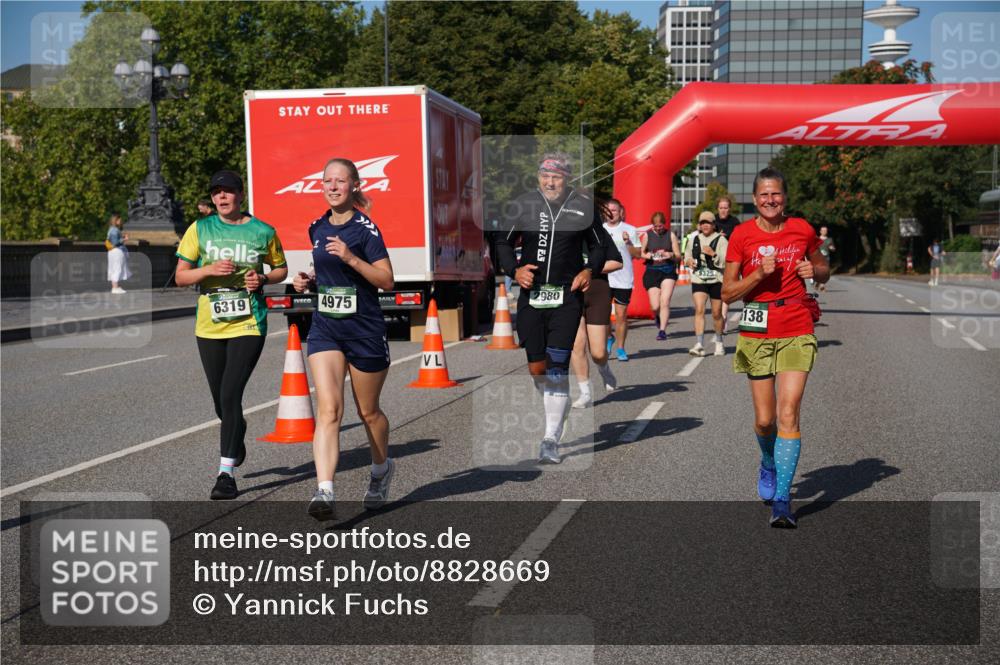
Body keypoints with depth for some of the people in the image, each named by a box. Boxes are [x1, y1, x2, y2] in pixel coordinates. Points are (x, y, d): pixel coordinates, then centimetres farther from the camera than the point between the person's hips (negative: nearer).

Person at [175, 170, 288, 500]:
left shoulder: (263, 231, 0)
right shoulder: (200, 229, 3)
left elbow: (280, 269, 15)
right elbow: (180, 276, 3)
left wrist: (262, 279, -7)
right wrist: (209, 269, -15)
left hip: (248, 325, -3)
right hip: (209, 327, 3)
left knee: (230, 395, -15)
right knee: (221, 402, 12)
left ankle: (227, 472, -9)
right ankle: (237, 439, 46)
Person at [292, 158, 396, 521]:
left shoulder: (365, 229, -9)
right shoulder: (317, 228, 9)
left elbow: (387, 280, -13)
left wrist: (351, 258, -24)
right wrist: (308, 281, 4)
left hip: (365, 330, -4)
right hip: (325, 329, 4)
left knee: (369, 411, 12)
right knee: (328, 409, -13)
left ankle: (381, 469, 40)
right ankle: (325, 492, -22)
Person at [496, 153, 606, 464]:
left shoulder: (583, 205, 2)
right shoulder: (523, 205, 5)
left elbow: (599, 245, 13)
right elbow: (503, 243, 13)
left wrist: (590, 270, -6)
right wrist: (514, 269, -4)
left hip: (567, 297, -2)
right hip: (531, 296, 3)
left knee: (557, 367, -10)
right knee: (537, 367, 6)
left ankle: (551, 440, -6)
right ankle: (554, 418, 32)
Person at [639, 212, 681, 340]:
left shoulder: (671, 235, 3)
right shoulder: (647, 235, 5)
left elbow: (678, 256, 4)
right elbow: (640, 253, 12)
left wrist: (670, 255, -18)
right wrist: (646, 255, -10)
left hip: (668, 271, -1)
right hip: (652, 271, 1)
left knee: (665, 302, -12)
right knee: (655, 306, -2)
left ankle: (662, 330, -7)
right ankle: (659, 318, 33)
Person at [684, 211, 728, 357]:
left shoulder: (721, 240, -4)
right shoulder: (694, 240, 10)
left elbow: (726, 261, -13)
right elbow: (687, 256, 25)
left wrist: (713, 254, -28)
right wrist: (688, 261, 2)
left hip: (716, 280, -2)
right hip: (698, 279, 2)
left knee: (717, 313, 8)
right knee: (699, 309, -15)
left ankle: (719, 341, 32)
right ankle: (699, 345, -21)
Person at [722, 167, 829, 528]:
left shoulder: (802, 230, 3)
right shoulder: (741, 235, -1)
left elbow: (823, 269, 19)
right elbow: (727, 292, -2)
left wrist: (814, 271, -4)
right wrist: (760, 273, -16)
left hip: (796, 331, 0)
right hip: (757, 332, 0)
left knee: (788, 413, -12)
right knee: (764, 420, 5)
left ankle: (782, 498, -9)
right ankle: (769, 464, 40)